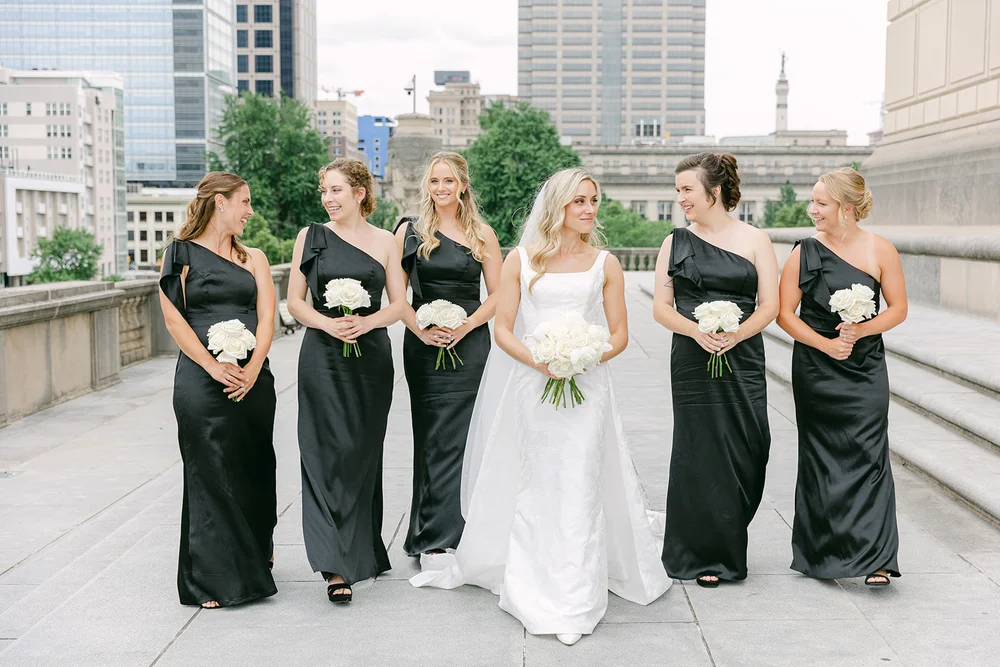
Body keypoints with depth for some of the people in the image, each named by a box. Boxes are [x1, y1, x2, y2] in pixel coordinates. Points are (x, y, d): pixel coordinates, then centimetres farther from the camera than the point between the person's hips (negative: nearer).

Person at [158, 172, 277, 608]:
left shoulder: (253, 258, 15)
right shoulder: (180, 255, 5)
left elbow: (266, 318, 5)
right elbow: (174, 318, -3)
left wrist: (252, 368, -11)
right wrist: (214, 367, -15)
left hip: (253, 379, 4)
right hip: (201, 381, -4)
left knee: (255, 471, 7)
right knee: (211, 474, -3)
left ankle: (254, 561, 25)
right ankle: (214, 579, 5)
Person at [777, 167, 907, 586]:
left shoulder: (880, 251, -2)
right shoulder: (804, 253, -1)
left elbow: (898, 308, 2)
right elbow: (785, 314, -2)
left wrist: (861, 330, -15)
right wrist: (826, 345, -13)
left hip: (866, 371, 0)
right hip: (816, 372, 1)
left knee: (868, 457, -6)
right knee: (821, 459, 6)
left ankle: (874, 559, -4)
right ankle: (823, 553, 19)